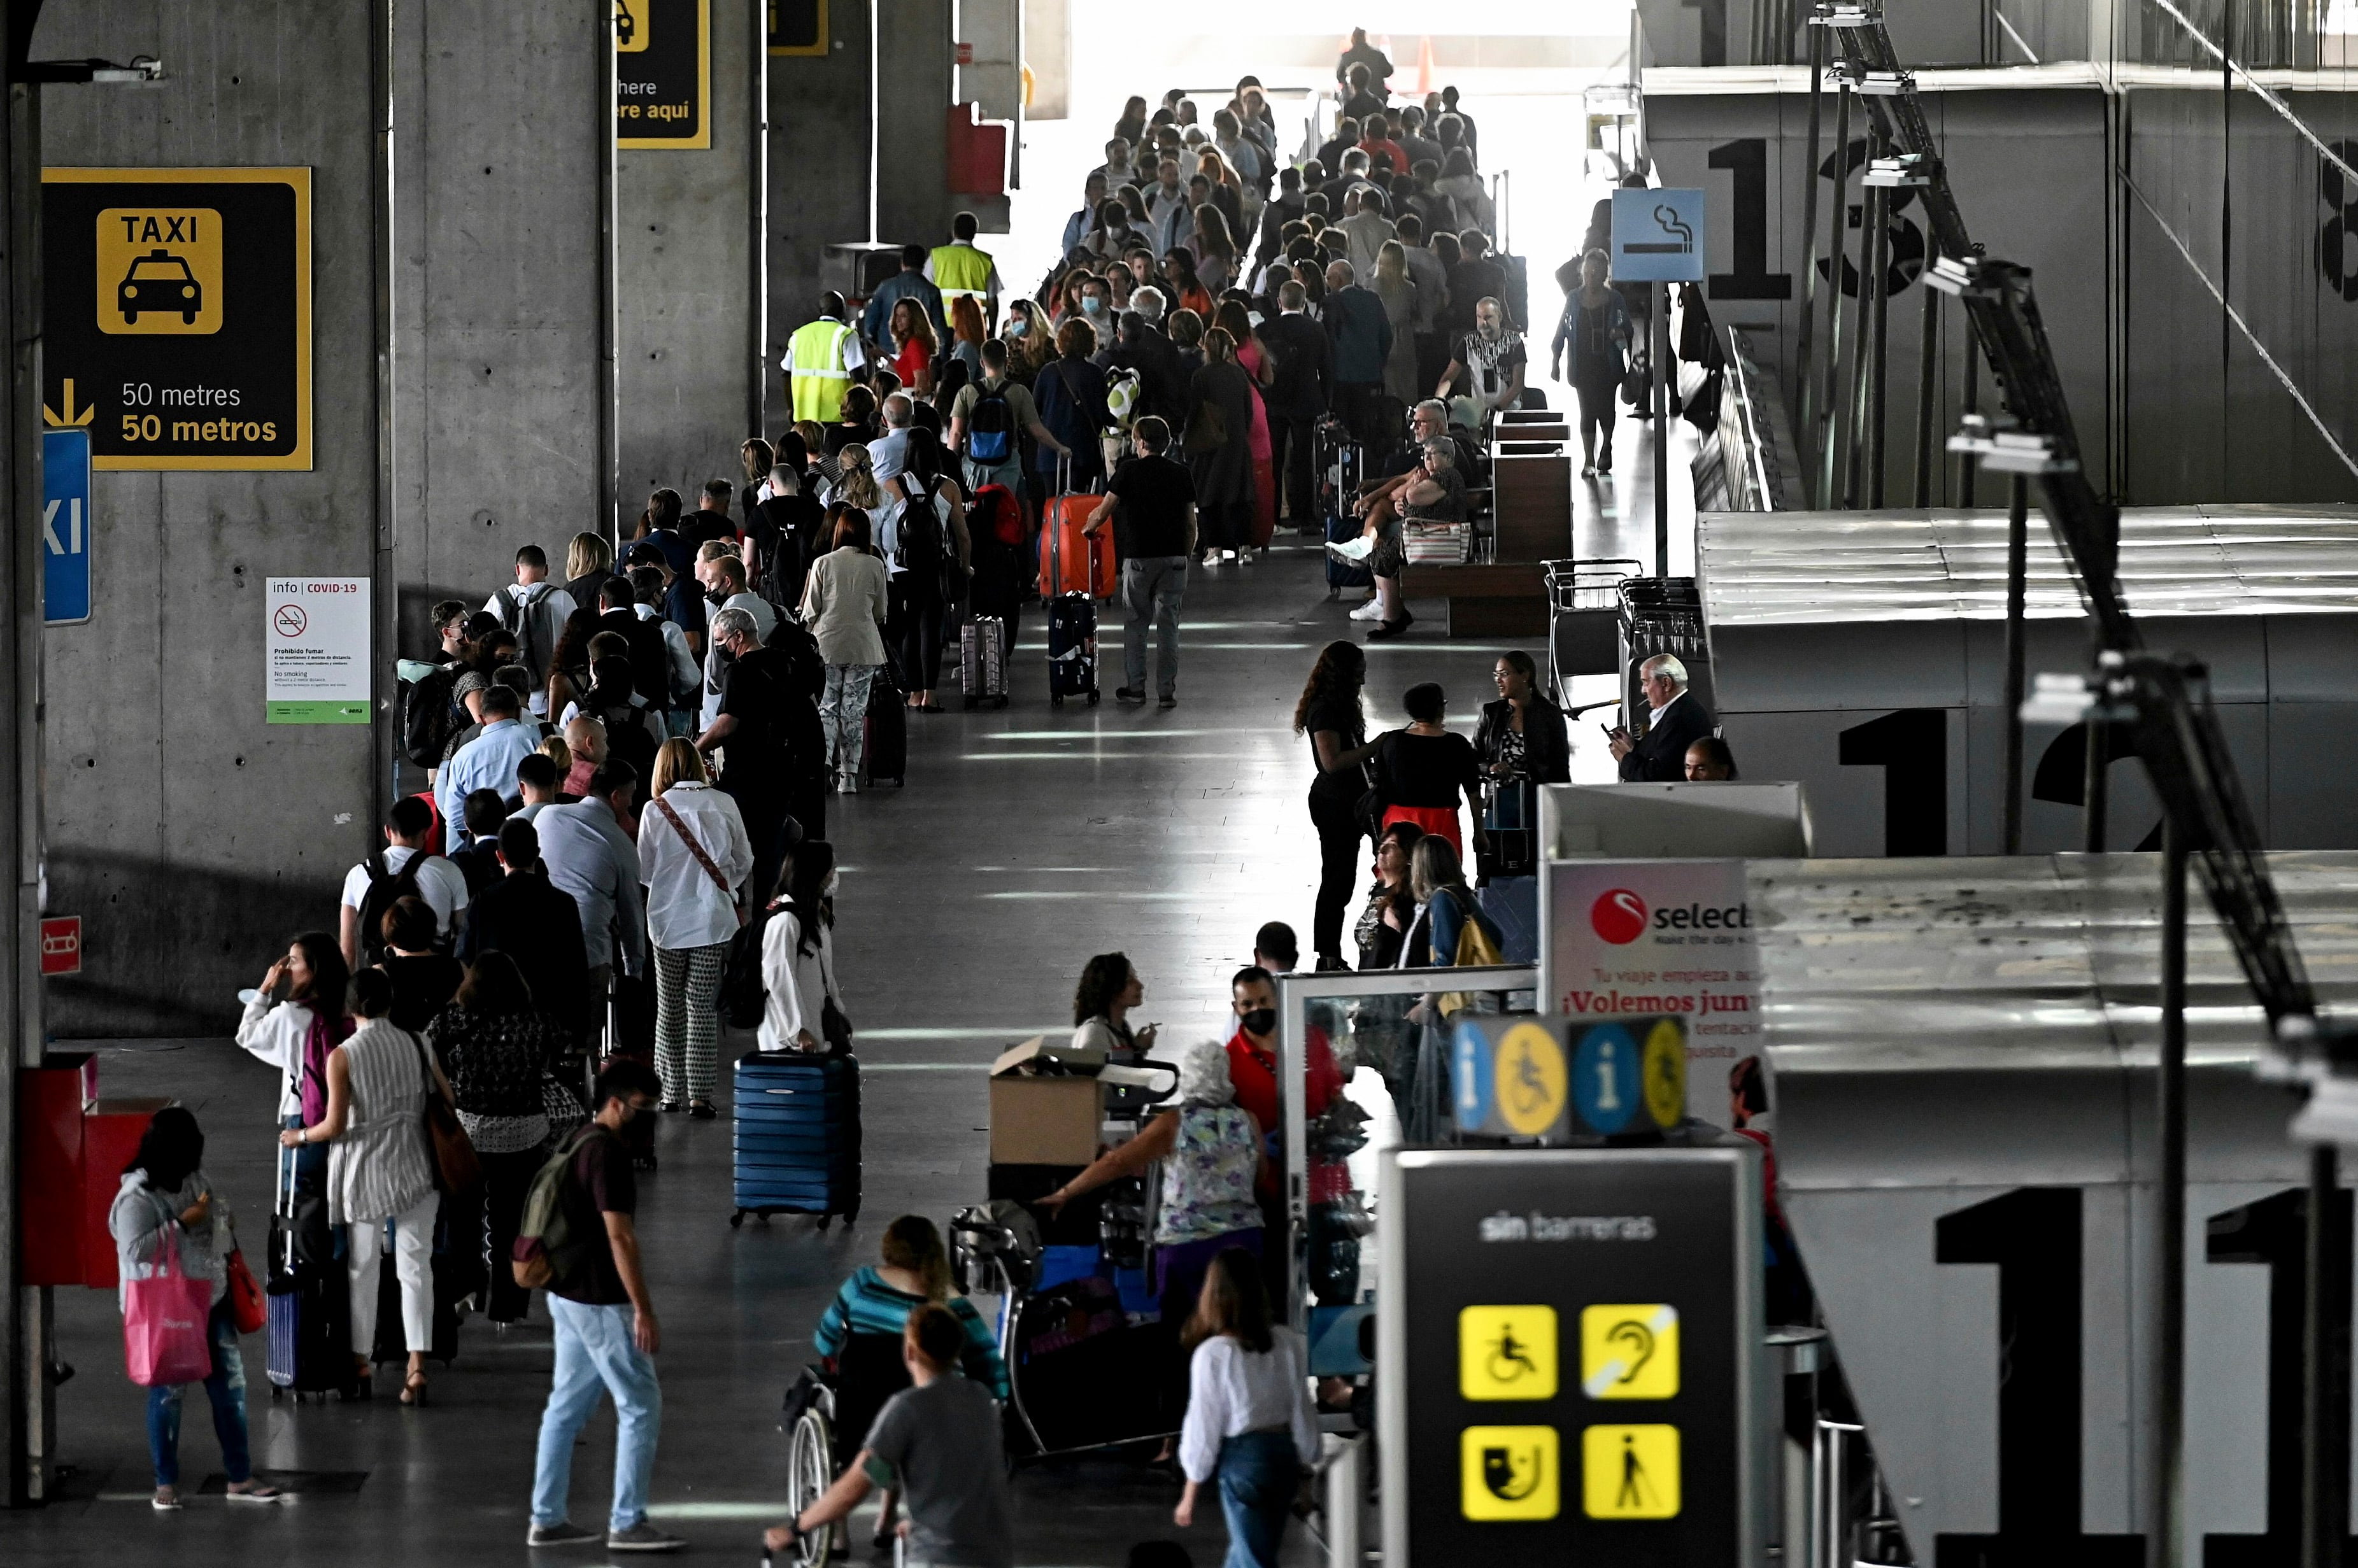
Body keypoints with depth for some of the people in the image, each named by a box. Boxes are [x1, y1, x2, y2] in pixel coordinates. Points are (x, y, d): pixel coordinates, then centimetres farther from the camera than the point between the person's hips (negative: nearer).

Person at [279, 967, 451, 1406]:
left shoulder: (343, 1057, -12)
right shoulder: (417, 1046, -1)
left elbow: (335, 1125, -15)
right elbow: (447, 1099, 6)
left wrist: (300, 1136, 4)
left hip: (365, 1170, -2)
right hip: (413, 1166, 2)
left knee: (363, 1269, 11)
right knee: (415, 1264, 3)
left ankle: (360, 1362, 21)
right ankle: (417, 1365, -5)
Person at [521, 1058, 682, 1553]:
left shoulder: (580, 1143, 13)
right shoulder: (609, 1154, -18)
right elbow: (619, 1236, -22)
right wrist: (644, 1310, -21)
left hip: (568, 1294, 10)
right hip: (600, 1301, -10)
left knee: (567, 1405, 13)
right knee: (641, 1405, -4)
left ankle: (547, 1519, 15)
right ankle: (627, 1524, -2)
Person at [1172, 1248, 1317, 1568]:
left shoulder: (1213, 1355, -16)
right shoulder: (1289, 1343, -4)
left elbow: (1204, 1426, -11)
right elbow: (1302, 1409, 3)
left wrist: (1189, 1496, 0)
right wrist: (1305, 1467, 17)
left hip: (1243, 1458, -5)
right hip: (1284, 1453, 5)